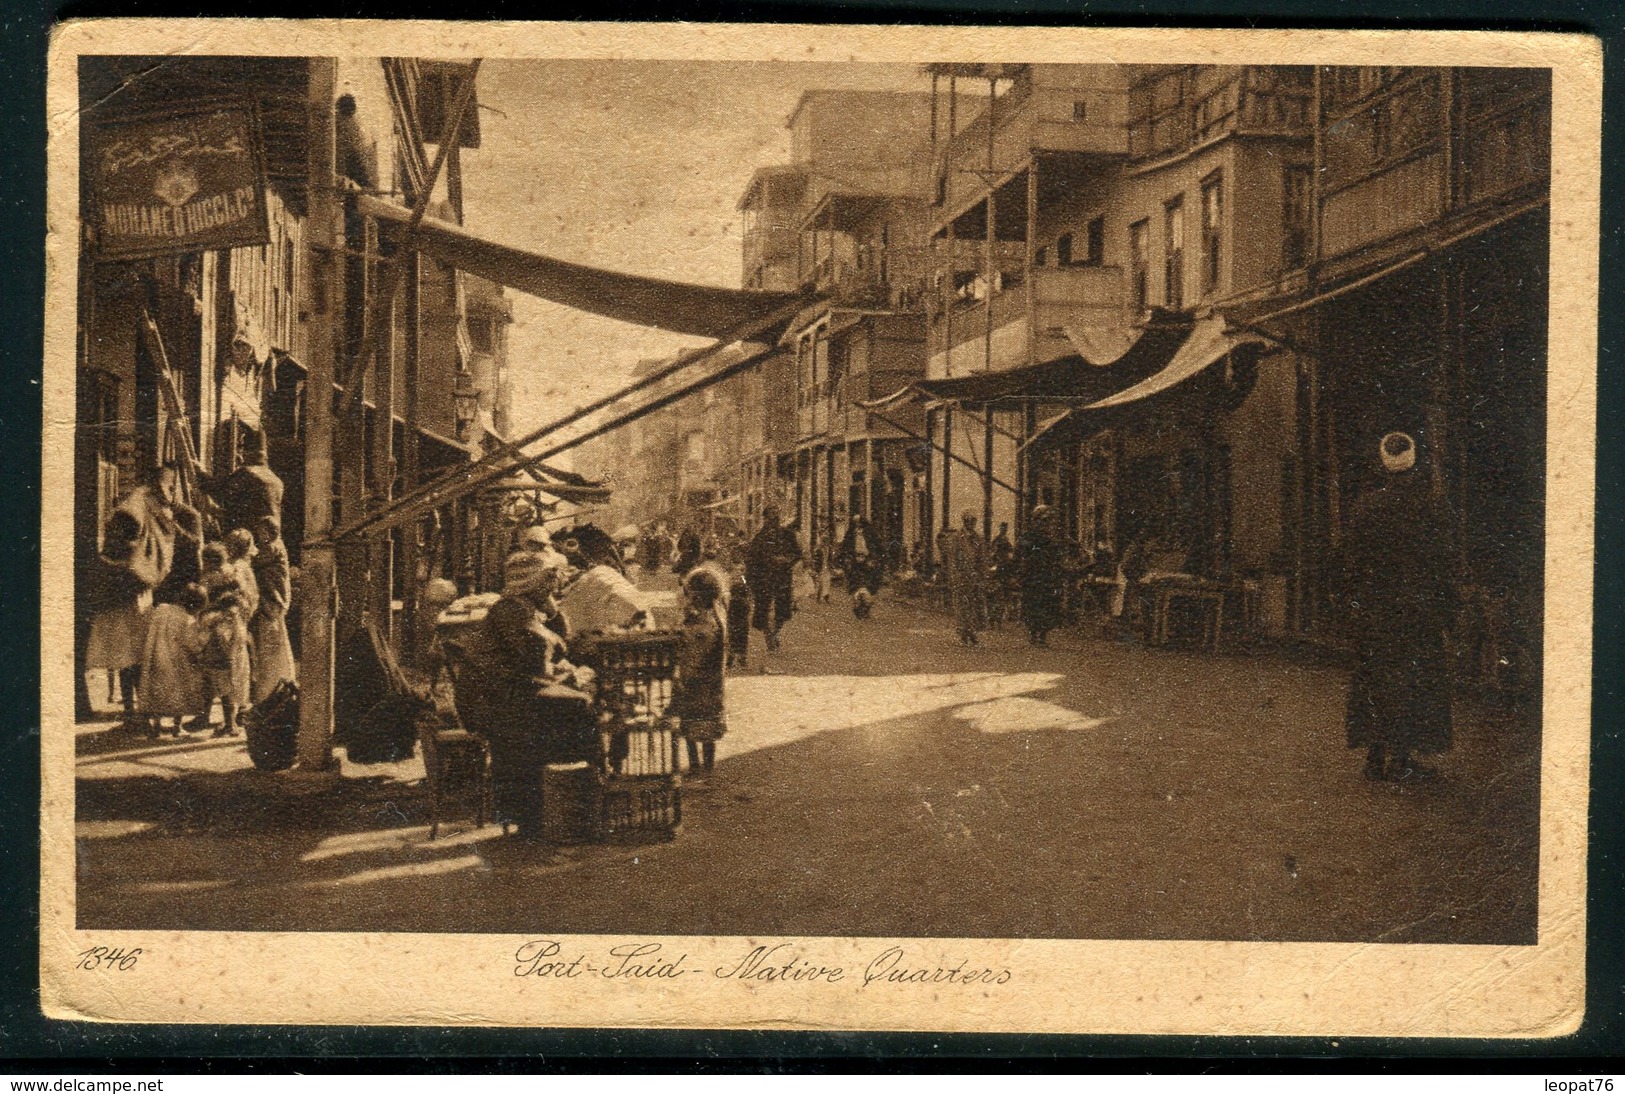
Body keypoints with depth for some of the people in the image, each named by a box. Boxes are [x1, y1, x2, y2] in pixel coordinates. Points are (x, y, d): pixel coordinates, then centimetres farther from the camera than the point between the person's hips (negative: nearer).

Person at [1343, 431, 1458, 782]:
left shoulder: (1366, 505, -3)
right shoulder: (1434, 506, -6)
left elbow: (1353, 560, 0)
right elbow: (1447, 562, -2)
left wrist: (1354, 600, 9)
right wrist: (1447, 608, 5)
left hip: (1372, 610, 1)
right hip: (1419, 608, -1)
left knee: (1373, 678, 9)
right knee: (1411, 680, 5)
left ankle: (1375, 757, 11)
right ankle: (1399, 759, 5)